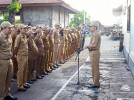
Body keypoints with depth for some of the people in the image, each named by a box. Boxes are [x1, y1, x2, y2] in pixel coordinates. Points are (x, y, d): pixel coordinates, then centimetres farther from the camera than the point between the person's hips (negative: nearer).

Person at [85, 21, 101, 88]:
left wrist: (87, 46, -11)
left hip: (94, 52, -11)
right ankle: (95, 82, 23)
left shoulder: (96, 35, -16)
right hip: (93, 52, 11)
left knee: (95, 68, -4)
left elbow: (94, 45, -25)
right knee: (94, 68, 15)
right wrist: (89, 46, 9)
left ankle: (96, 84, 2)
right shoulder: (94, 34, 17)